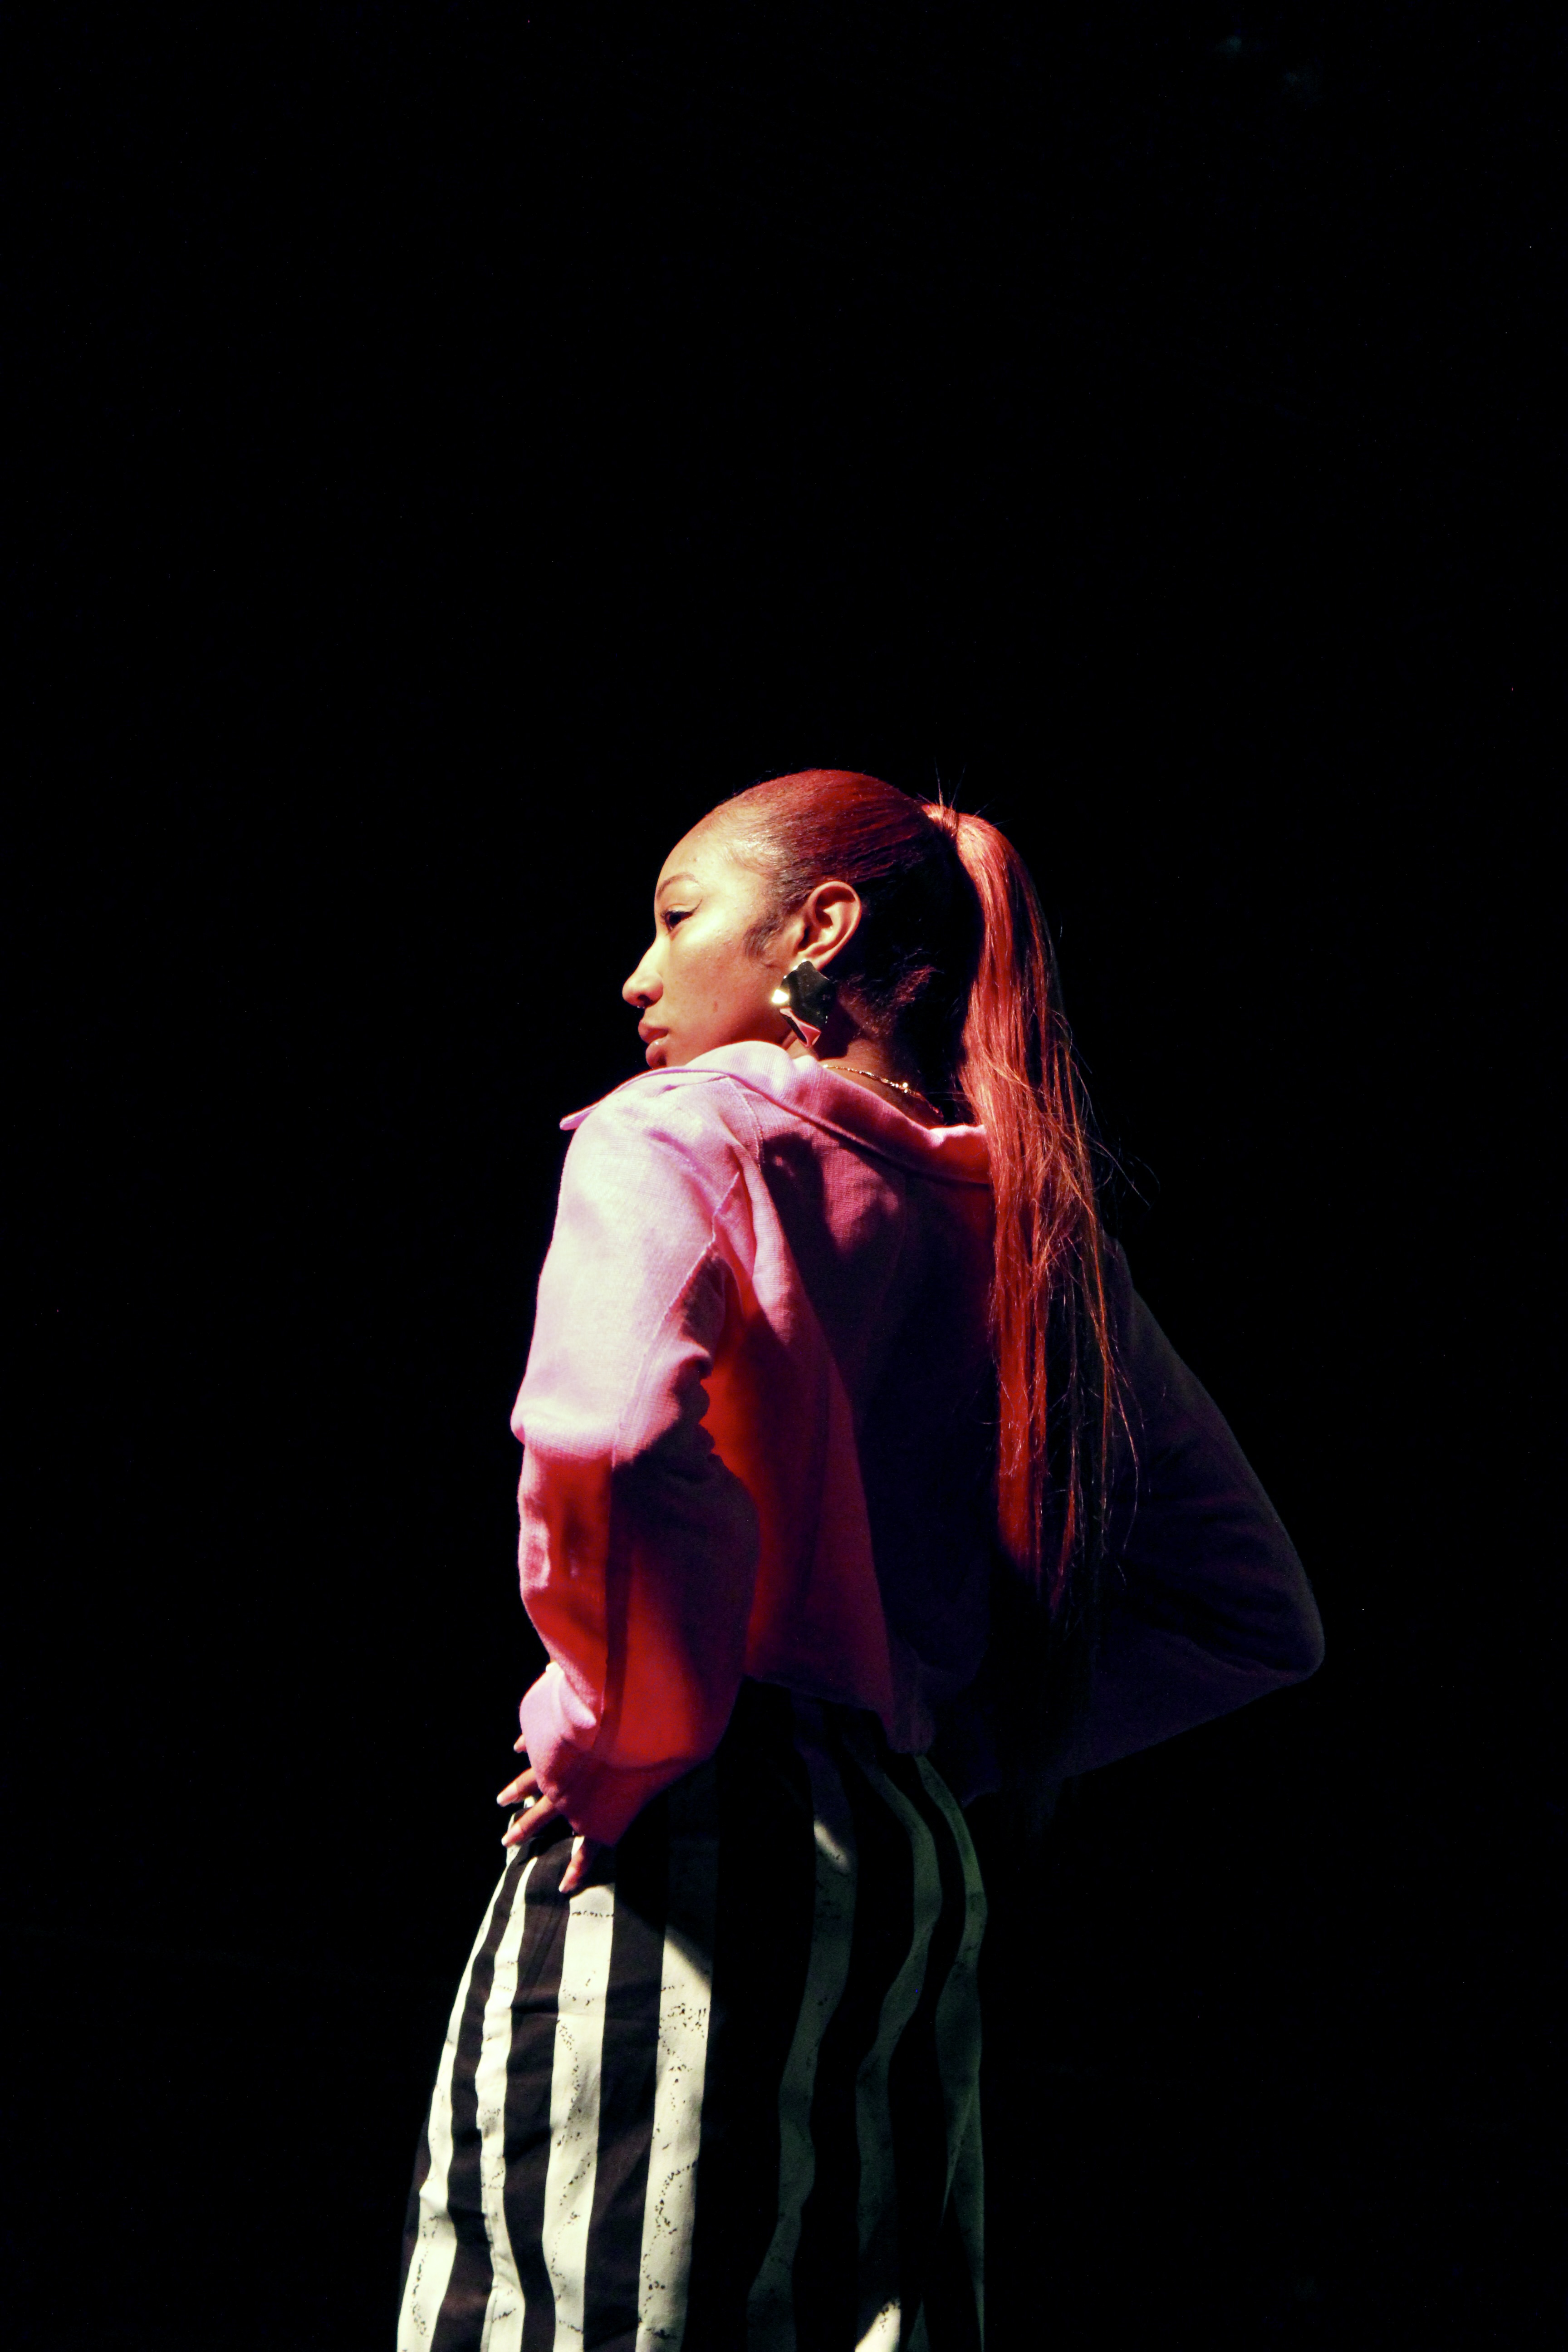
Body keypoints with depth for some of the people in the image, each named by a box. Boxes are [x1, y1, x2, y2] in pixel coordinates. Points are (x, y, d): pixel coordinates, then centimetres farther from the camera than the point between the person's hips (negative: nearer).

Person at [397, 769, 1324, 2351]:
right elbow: (1254, 1613, 20)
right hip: (921, 1871, 7)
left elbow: (605, 1450, -25)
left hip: (687, 1849, -7)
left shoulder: (679, 1134, -3)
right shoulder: (1029, 1224, 17)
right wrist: (973, 1742, 15)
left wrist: (630, 1738, -10)